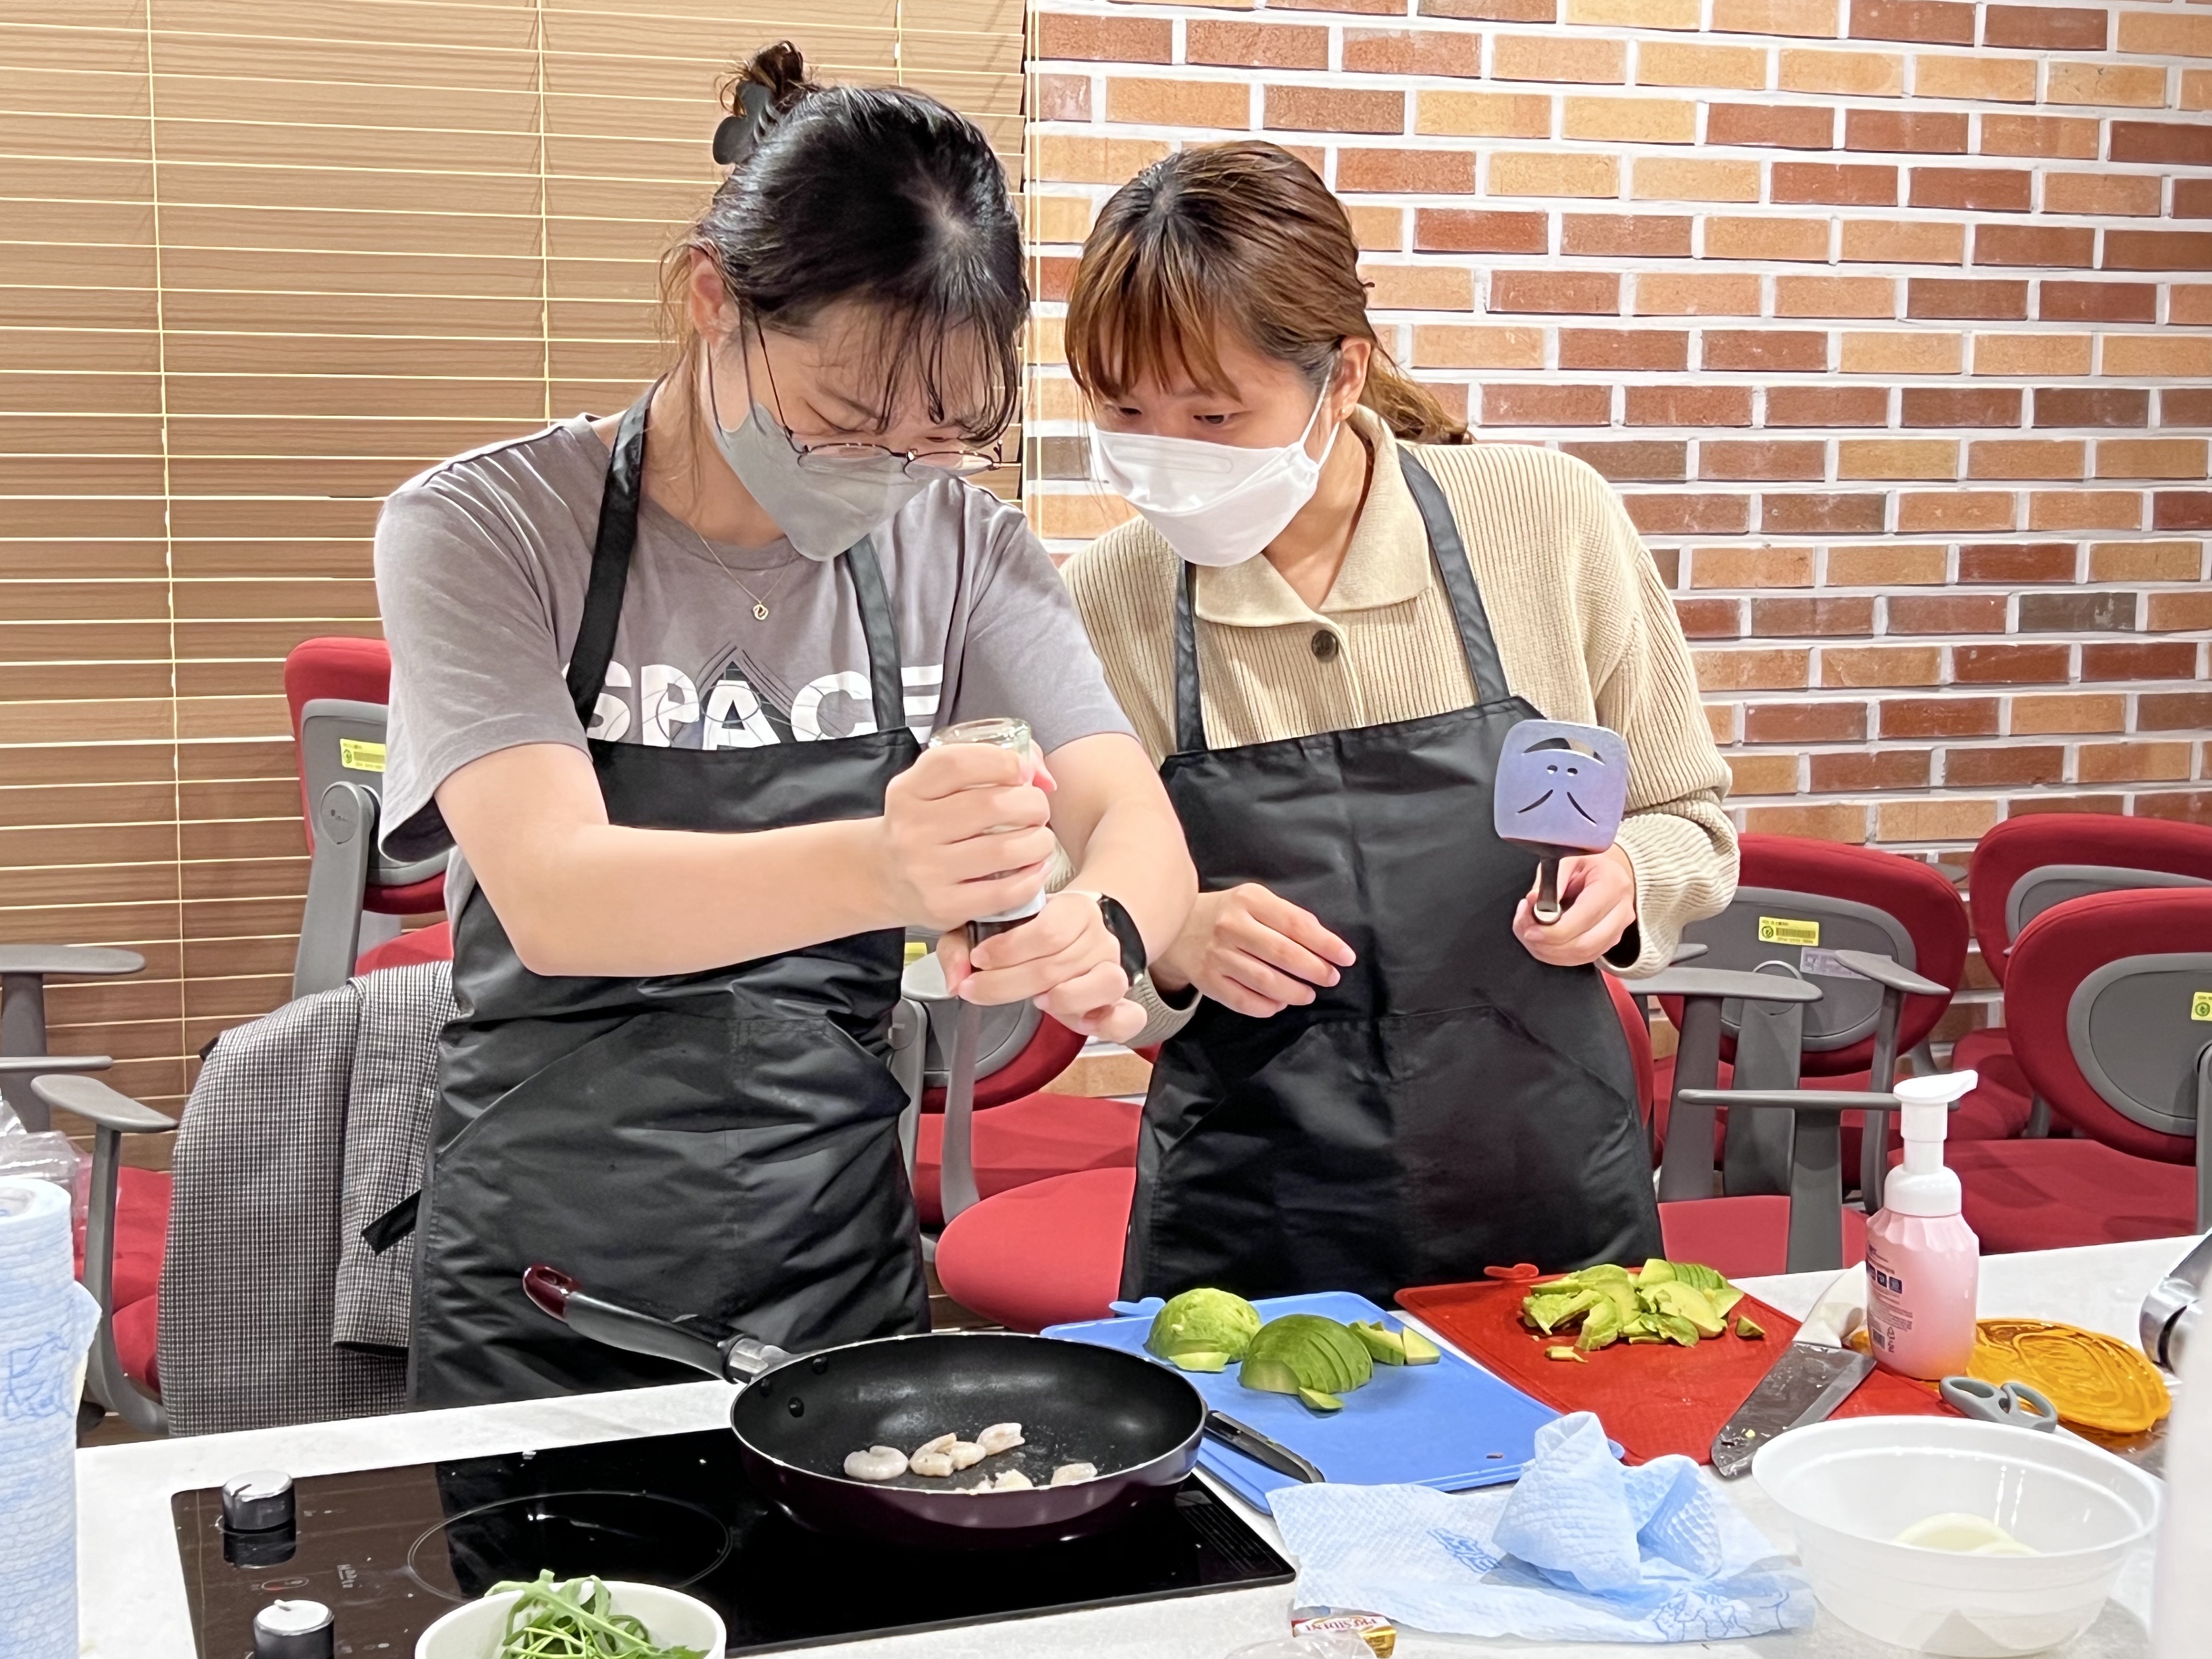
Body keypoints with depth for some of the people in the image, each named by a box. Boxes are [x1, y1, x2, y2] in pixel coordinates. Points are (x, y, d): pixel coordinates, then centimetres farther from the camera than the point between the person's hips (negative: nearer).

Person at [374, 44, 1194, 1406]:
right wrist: (875, 870, -45)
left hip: (844, 1279, 3)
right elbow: (554, 897, -26)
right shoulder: (484, 531, -13)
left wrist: (1103, 929, -36)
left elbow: (1139, 825, -11)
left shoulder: (960, 545, -2)